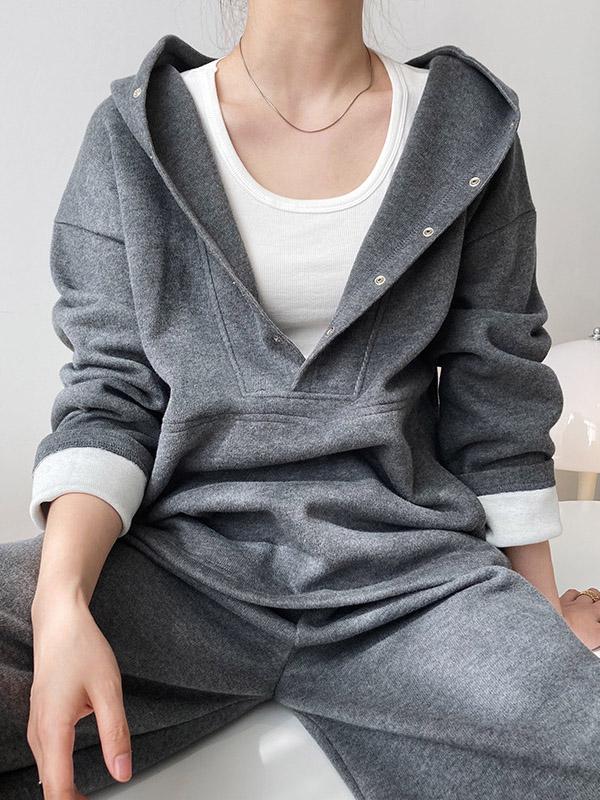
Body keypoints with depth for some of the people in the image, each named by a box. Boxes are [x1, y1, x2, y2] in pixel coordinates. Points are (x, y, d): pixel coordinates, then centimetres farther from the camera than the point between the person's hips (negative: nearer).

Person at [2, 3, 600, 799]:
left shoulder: (471, 129, 6)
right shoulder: (134, 132, 3)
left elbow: (497, 398, 9)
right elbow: (112, 390, 0)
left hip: (409, 563, 1)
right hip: (183, 555, 0)